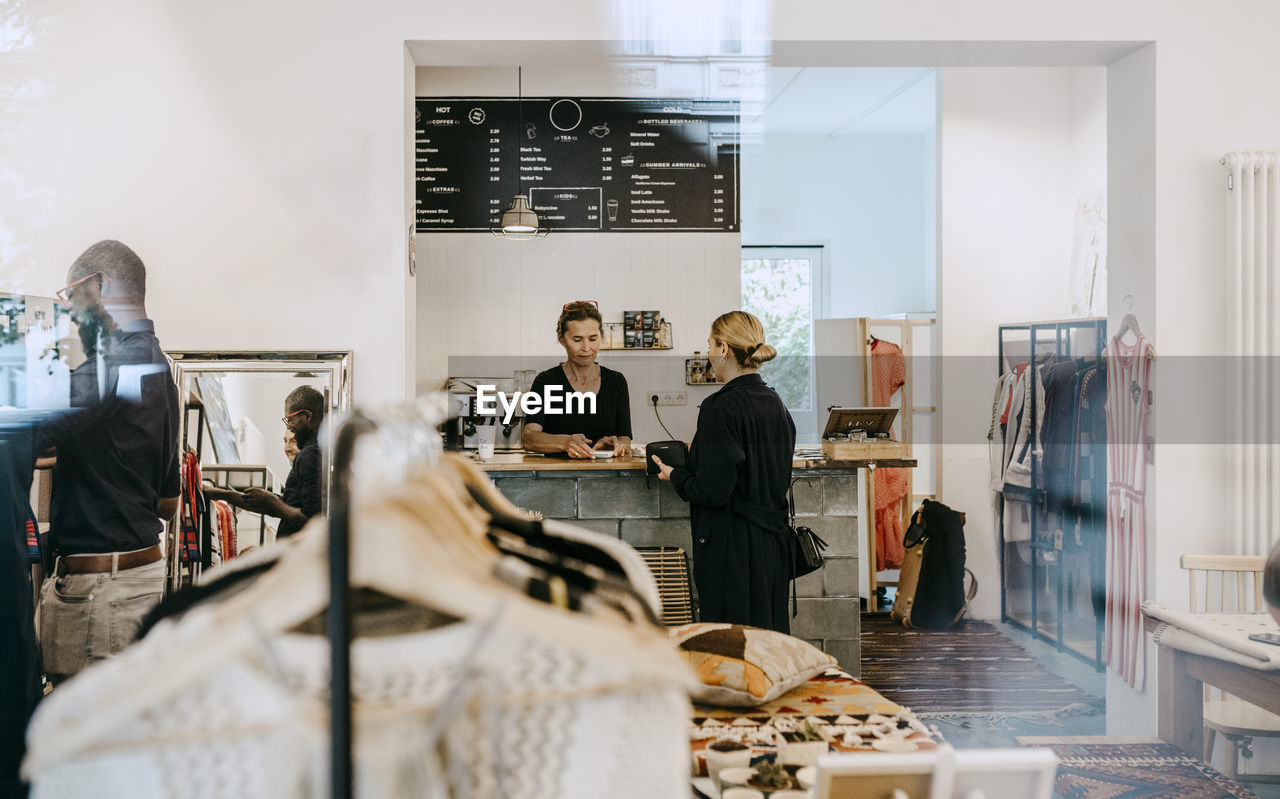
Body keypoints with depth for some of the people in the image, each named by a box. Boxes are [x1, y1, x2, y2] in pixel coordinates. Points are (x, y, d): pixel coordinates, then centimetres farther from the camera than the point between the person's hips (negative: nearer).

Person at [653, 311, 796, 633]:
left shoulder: (720, 407, -17)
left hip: (733, 545, -8)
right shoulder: (775, 402, 8)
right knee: (768, 627, 16)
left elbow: (712, 491, -20)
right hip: (773, 538, 8)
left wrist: (674, 475, -2)